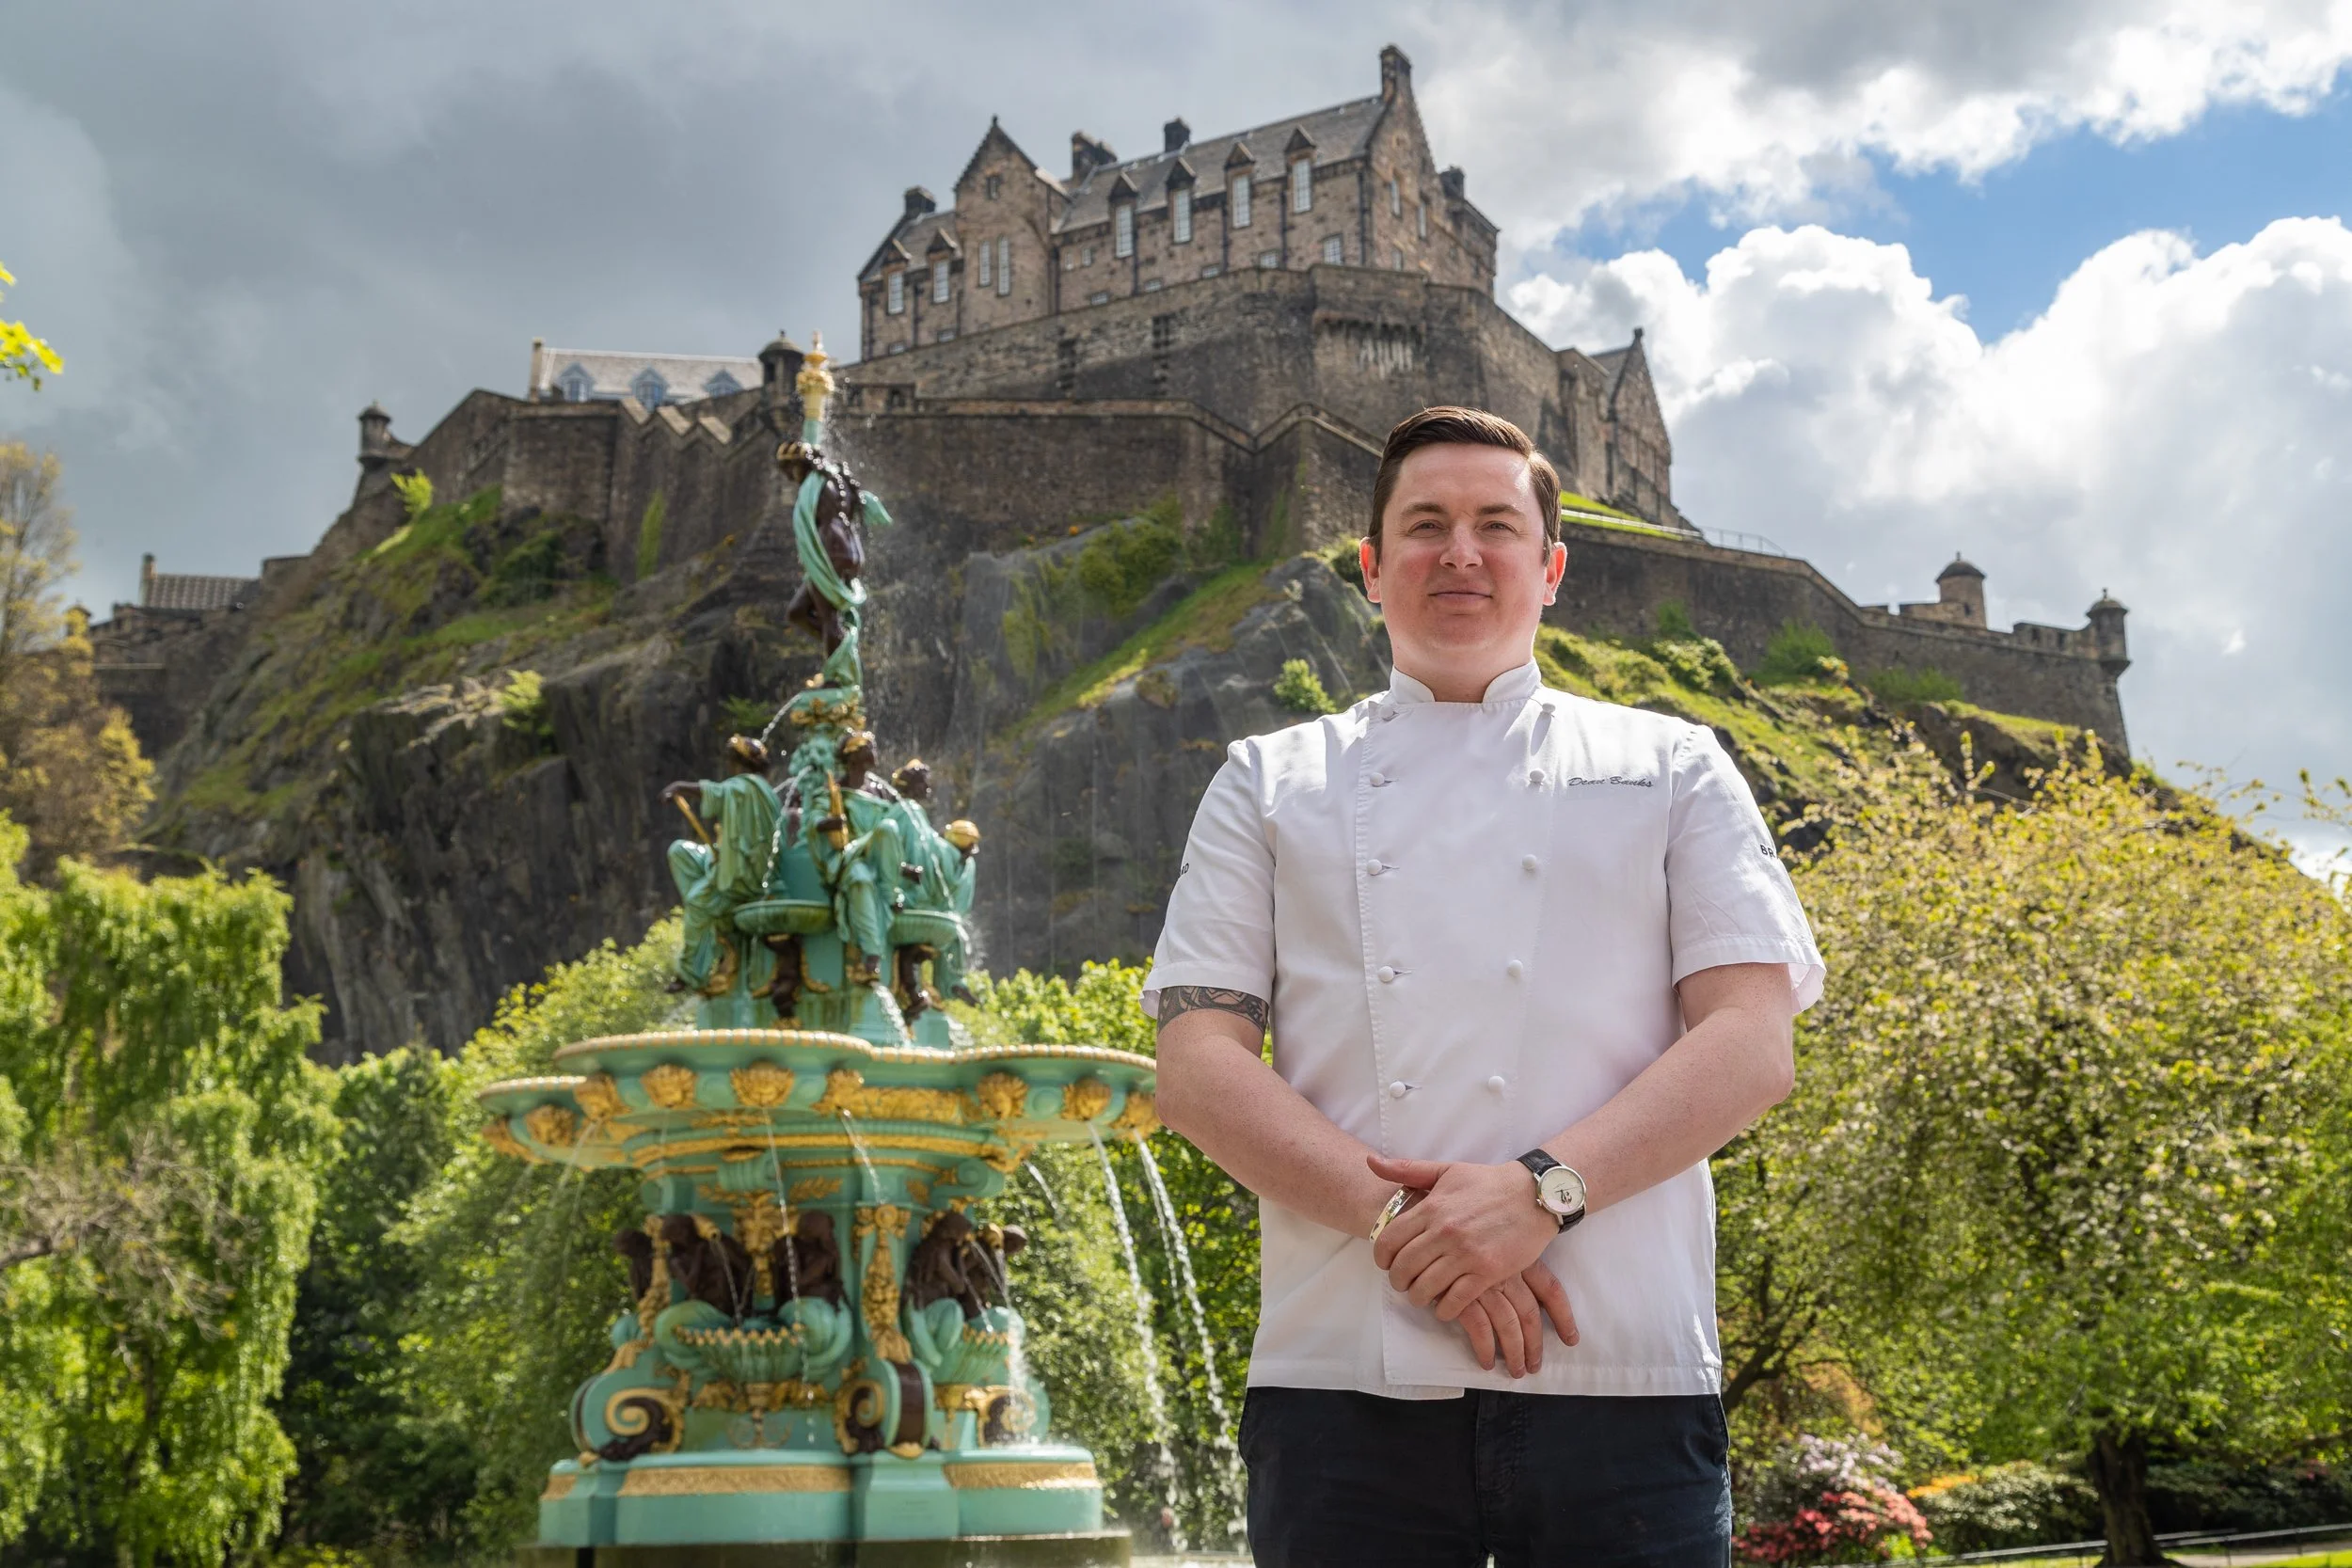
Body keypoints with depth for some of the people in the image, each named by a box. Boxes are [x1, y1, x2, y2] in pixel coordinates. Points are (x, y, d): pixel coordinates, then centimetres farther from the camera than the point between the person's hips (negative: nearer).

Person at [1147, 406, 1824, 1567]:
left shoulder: (1670, 767, 13)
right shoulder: (1271, 782, 15)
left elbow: (1753, 1044, 2)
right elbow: (1198, 1067, 4)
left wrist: (1542, 1191, -14)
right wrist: (1397, 1218, -12)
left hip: (1615, 1380, 0)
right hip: (1344, 1381, 1)